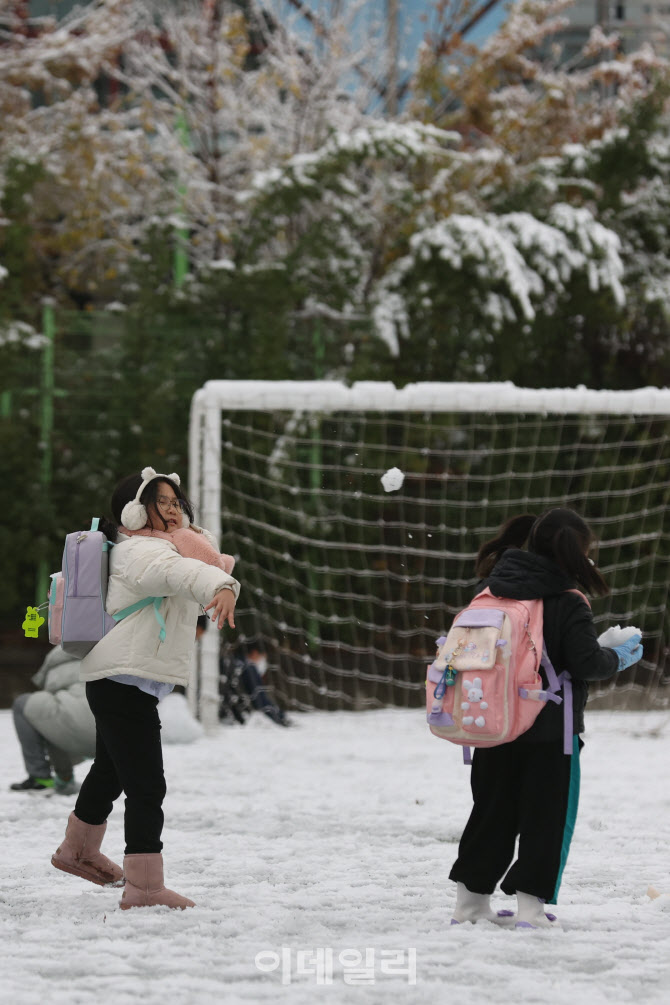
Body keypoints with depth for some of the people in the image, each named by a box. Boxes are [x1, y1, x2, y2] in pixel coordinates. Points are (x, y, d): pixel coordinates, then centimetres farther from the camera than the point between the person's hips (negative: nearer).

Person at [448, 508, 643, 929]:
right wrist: (618, 659, 3)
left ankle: (471, 898, 18)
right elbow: (587, 662, -16)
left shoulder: (492, 590, 3)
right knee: (547, 815, 5)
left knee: (492, 811, 16)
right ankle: (530, 902, 0)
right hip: (551, 728, -5)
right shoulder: (568, 604, -15)